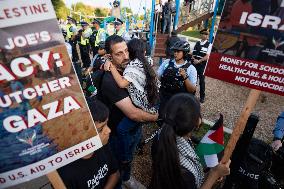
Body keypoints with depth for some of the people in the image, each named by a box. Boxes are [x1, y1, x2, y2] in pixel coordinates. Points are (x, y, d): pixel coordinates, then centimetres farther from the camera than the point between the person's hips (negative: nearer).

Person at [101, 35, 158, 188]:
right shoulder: (109, 81, -32)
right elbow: (133, 113, -34)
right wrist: (156, 117, -19)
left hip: (135, 127, 7)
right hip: (120, 133, -7)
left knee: (128, 158, 31)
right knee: (122, 162, 21)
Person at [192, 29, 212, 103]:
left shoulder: (209, 44, -3)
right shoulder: (197, 43, 10)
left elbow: (207, 56, -11)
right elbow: (193, 53, 8)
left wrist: (199, 61, -19)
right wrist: (194, 59, -11)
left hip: (202, 65, -3)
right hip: (194, 64, 3)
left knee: (202, 81, 3)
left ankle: (202, 97, 17)